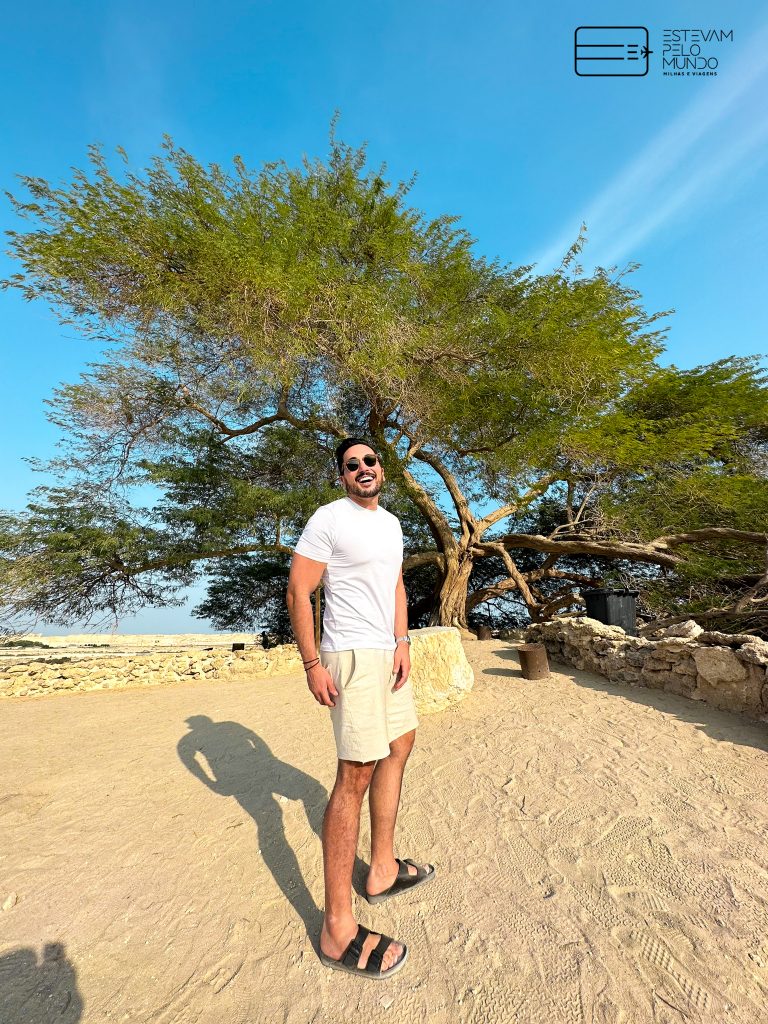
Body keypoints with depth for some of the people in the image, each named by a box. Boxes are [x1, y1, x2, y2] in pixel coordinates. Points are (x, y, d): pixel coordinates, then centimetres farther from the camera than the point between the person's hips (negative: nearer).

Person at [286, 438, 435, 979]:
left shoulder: (391, 522, 14)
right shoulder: (329, 519, -11)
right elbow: (298, 591, -14)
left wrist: (403, 642, 4)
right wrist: (311, 664, -17)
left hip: (389, 653, 9)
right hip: (352, 656, -9)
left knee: (400, 745, 19)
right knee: (357, 774, -6)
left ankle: (383, 869, 37)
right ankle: (338, 928, 11)